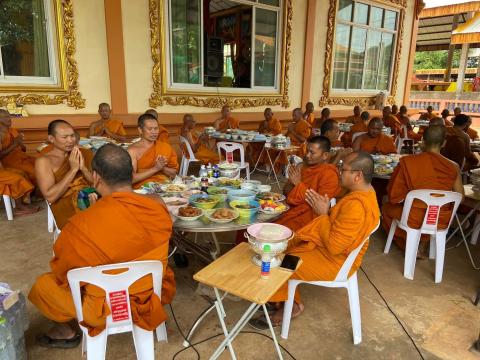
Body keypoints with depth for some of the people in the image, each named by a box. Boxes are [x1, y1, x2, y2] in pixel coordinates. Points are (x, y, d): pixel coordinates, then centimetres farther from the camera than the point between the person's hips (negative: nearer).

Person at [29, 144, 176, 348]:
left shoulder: (82, 225, -31)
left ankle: (67, 332, 40)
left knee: (42, 284, 19)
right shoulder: (158, 207, -18)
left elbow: (61, 271, -12)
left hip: (106, 307, -4)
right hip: (151, 295, 5)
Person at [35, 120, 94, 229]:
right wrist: (73, 169, -12)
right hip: (68, 208, -5)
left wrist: (83, 168, -9)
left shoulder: (85, 154, 13)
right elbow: (50, 197, -10)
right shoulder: (44, 161, 1)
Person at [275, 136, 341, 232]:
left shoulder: (329, 174, -10)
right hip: (290, 209, 6)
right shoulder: (302, 166, 9)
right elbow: (286, 192, 15)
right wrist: (291, 183, -8)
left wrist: (299, 184, -16)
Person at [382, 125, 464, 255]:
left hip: (413, 220, -3)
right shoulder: (453, 167, -11)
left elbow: (393, 195, -10)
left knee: (386, 207, 27)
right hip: (441, 221, 3)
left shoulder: (407, 162, -17)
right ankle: (423, 244, 25)